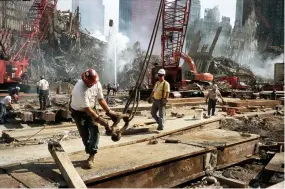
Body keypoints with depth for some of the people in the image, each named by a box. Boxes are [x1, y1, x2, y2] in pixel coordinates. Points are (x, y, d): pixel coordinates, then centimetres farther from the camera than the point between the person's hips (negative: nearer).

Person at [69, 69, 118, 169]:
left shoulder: (97, 84, -17)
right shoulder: (80, 89, -36)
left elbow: (101, 99, -4)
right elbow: (87, 108, -33)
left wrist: (109, 111, -11)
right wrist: (99, 119, -30)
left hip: (91, 109, 5)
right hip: (78, 112, -4)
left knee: (94, 131, -12)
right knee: (84, 134, -1)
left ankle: (91, 156, -9)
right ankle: (91, 154, 16)